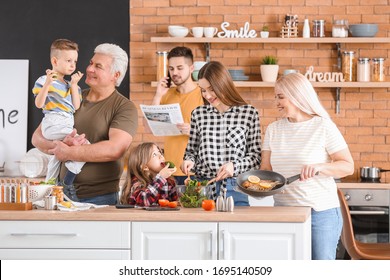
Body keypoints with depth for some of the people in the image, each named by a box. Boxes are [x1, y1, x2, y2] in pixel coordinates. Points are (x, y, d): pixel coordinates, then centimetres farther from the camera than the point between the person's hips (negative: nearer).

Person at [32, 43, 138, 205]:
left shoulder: (124, 107, -5)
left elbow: (115, 149, -20)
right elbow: (38, 137, 7)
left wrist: (68, 152, -16)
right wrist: (59, 145, -15)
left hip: (101, 197, -4)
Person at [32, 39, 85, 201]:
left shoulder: (70, 85, 18)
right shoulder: (44, 81, -4)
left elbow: (76, 106, 6)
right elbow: (39, 104, -13)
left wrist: (74, 85, 2)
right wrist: (47, 84, -23)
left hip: (67, 125, 9)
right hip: (53, 124, -9)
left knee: (56, 157, 18)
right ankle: (67, 184, -19)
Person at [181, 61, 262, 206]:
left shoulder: (249, 113, -2)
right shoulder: (198, 114, 5)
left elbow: (256, 157, 1)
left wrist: (234, 166, -15)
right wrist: (189, 161, -6)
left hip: (234, 189, -2)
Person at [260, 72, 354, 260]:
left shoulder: (324, 126, -4)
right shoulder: (273, 129, 11)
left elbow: (348, 166, -7)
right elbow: (266, 169, 9)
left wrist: (318, 167, -23)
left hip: (321, 211, -4)